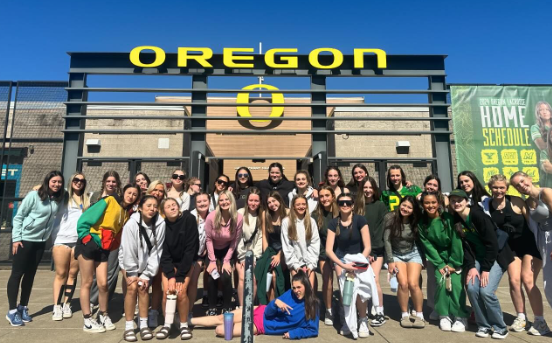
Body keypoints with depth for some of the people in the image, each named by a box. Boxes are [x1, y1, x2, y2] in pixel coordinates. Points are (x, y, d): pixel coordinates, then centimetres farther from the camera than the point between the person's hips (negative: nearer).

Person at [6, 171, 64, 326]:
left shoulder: (58, 199, 1)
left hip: (40, 242, 5)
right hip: (25, 240, -5)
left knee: (30, 275, 12)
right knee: (17, 274, 2)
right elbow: (18, 216, -10)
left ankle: (23, 308, 23)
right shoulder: (34, 195, -13)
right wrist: (16, 238, -12)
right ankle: (12, 311, 11)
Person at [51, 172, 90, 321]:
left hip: (79, 241, 2)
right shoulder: (63, 196, 11)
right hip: (61, 240, -2)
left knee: (73, 274, 4)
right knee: (61, 274, 0)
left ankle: (67, 305, 13)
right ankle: (57, 306, 5)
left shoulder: (87, 200, 16)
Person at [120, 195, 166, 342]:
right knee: (132, 287, -13)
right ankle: (129, 327, 0)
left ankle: (143, 325, 6)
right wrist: (132, 273, -16)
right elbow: (128, 250, -21)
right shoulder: (131, 224, -27)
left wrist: (147, 274, -16)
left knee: (143, 288, -9)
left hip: (147, 261, 1)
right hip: (129, 260, -1)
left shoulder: (160, 224, -23)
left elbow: (157, 251, -17)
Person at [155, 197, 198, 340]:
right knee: (167, 291, -17)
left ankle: (184, 325, 2)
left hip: (187, 262, -2)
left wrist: (181, 276, -21)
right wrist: (171, 275, -22)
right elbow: (164, 253, -10)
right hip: (168, 263, 2)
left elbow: (190, 248, -20)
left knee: (181, 292, -19)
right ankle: (167, 324, 5)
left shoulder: (189, 219, -20)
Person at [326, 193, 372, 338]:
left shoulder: (360, 220, -13)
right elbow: (328, 250, -10)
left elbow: (367, 247, -13)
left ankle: (363, 320, 3)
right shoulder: (334, 223, -7)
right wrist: (344, 265, -21)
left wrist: (356, 264, -21)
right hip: (341, 259, 2)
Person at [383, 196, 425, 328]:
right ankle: (405, 315, 3)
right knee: (403, 284, -15)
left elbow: (419, 241, 0)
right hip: (396, 255, -1)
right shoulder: (390, 218, -15)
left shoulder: (415, 221, -9)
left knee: (413, 284, -14)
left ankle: (419, 316, 5)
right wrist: (390, 261, -10)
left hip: (413, 254, 1)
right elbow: (387, 240, -10)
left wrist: (423, 259, -5)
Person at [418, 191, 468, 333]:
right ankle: (444, 316, 0)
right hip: (439, 258, 2)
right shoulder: (422, 224, -8)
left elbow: (456, 242, -18)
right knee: (442, 282, -16)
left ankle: (460, 316, -2)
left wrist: (454, 264, -17)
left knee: (456, 282, -19)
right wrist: (440, 265, -14)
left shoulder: (449, 218, -18)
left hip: (455, 257, -2)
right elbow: (428, 246, -8)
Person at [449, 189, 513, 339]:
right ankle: (483, 325, 9)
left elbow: (492, 243, -21)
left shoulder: (477, 215, -22)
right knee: (471, 288, -11)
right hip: (478, 257, 5)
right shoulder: (456, 220, -4)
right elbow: (465, 245, -1)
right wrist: (471, 267, -12)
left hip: (496, 255, -5)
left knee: (486, 291, -16)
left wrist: (486, 269, -19)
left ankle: (500, 327, 8)